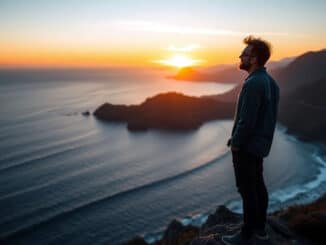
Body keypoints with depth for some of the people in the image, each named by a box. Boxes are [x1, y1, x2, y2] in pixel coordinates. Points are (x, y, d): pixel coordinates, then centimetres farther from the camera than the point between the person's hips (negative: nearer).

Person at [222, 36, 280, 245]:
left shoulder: (253, 83, -22)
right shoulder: (271, 82, 7)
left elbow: (246, 120, -24)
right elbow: (269, 116, 11)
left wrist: (235, 143, -12)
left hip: (246, 146, -9)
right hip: (261, 144, 9)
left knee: (247, 190, 2)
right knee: (258, 185, 19)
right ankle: (260, 228, 34)